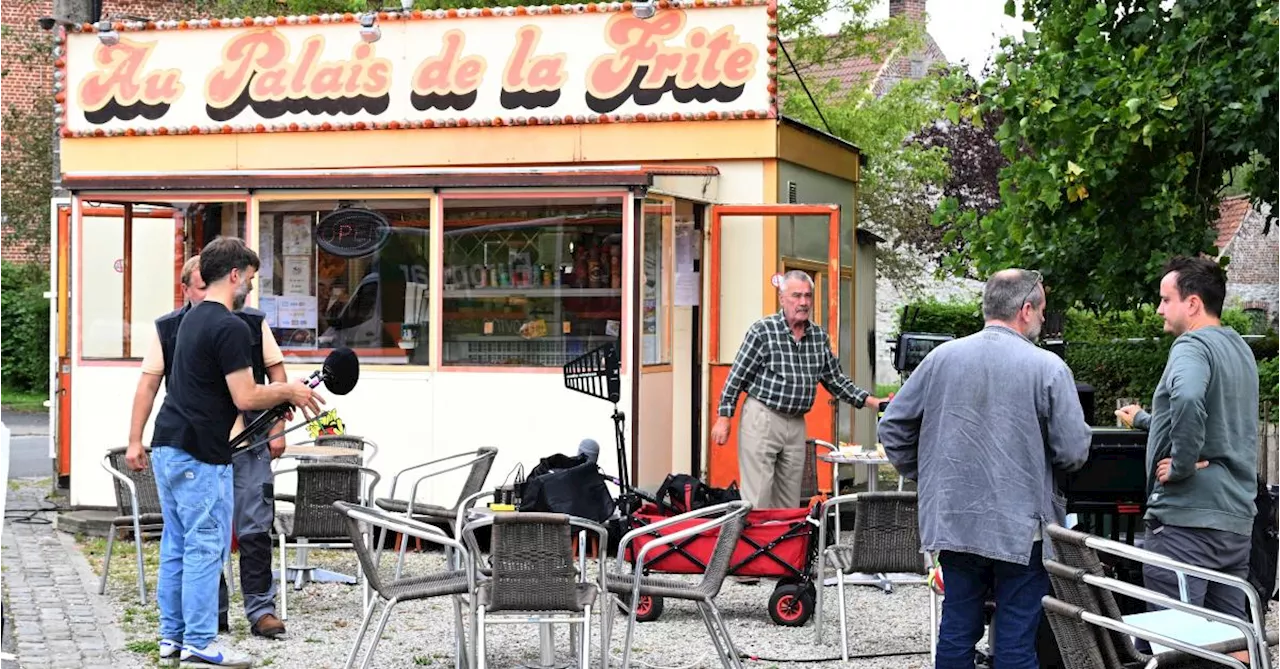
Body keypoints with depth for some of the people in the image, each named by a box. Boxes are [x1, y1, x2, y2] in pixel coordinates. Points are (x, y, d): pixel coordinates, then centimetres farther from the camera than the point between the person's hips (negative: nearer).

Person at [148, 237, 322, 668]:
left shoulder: (193, 318, 15)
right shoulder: (231, 328, -16)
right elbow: (245, 399, -19)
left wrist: (281, 392, 19)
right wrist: (289, 392, -3)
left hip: (168, 446, 10)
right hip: (200, 455, -10)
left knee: (176, 544, 14)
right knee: (205, 547, -4)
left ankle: (172, 633, 20)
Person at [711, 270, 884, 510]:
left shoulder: (820, 336, 8)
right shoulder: (762, 331, -8)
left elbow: (836, 380, 17)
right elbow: (737, 377, -5)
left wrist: (873, 402, 8)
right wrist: (724, 418, -8)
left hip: (796, 423, 6)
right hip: (762, 418, -6)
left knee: (789, 500, 9)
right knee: (757, 498, -8)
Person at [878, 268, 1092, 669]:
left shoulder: (942, 358, 2)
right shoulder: (1048, 367, -10)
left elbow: (893, 426, 6)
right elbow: (1074, 452, -11)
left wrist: (921, 477, 17)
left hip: (953, 522, 4)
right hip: (1020, 528, -4)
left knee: (957, 632, 13)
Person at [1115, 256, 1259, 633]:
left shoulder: (1192, 346, -11)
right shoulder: (1240, 349, 17)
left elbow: (1188, 399, -34)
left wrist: (1181, 465, -22)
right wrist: (1145, 420, 43)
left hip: (1187, 520, -9)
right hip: (1238, 521, 9)